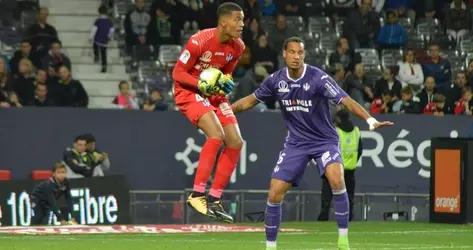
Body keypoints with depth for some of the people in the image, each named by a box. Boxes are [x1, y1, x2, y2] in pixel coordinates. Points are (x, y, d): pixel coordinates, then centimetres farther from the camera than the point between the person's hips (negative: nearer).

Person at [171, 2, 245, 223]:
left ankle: (214, 200, 4)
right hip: (189, 91, -8)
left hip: (213, 93, 8)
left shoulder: (237, 47, -2)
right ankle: (197, 195, -22)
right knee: (216, 135, -28)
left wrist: (226, 83, -7)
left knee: (235, 142, -3)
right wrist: (201, 85, -29)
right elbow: (178, 73, -16)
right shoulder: (199, 41, -23)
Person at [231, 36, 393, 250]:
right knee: (275, 194, -5)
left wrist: (370, 120, -42)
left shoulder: (318, 78, -19)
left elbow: (346, 101, -28)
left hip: (324, 140, -4)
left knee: (336, 179, -31)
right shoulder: (277, 80, -6)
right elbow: (251, 100, 11)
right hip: (296, 142, 4)